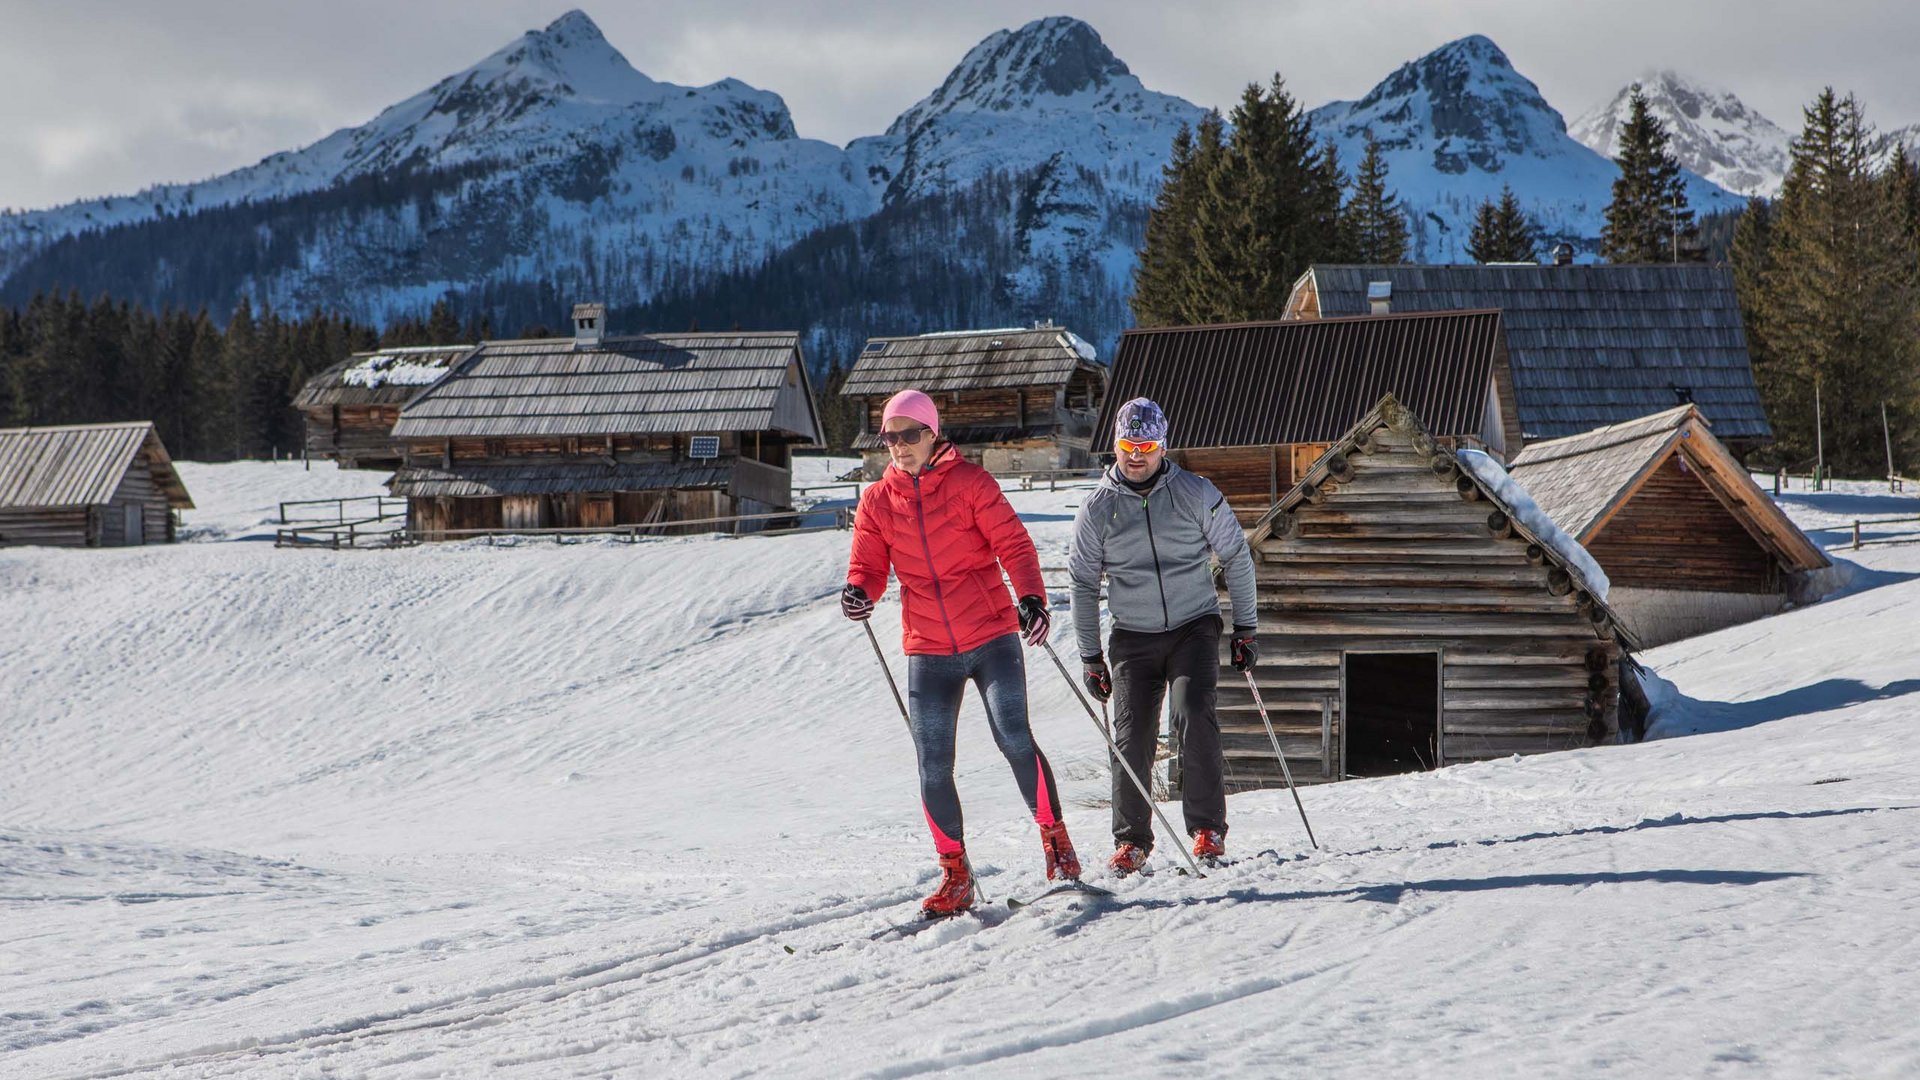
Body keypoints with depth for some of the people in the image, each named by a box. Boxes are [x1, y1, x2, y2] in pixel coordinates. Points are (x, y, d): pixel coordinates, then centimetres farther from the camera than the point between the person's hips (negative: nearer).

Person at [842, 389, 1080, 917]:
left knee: (1014, 739, -17)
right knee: (934, 769, -1)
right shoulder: (877, 502, 7)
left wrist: (1031, 597, -23)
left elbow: (1012, 542, -7)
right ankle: (955, 877, 12)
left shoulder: (969, 482, -2)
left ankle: (1055, 840, 3)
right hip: (928, 651, 3)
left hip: (992, 639, -3)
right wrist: (858, 592, -17)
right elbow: (869, 568, 7)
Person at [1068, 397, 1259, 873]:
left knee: (1193, 715, -21)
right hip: (1133, 637, 1)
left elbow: (1237, 557, 5)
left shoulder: (1196, 494, -3)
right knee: (1132, 738, -5)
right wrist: (1090, 656, 7)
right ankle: (1131, 841, 10)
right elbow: (1084, 583, 9)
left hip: (1194, 628, -1)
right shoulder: (1098, 508, 1)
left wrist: (1245, 628, 4)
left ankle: (1208, 829, -12)